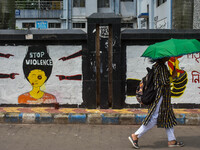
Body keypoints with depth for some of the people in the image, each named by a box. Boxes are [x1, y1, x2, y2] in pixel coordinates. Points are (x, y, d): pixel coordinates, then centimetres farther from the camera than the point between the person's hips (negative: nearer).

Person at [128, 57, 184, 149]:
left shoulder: (158, 65, 11)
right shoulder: (161, 66, -18)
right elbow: (165, 82, -22)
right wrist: (173, 76, -8)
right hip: (159, 96, -11)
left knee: (168, 117, 13)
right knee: (153, 118, -7)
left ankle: (172, 141, 20)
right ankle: (135, 136, 1)